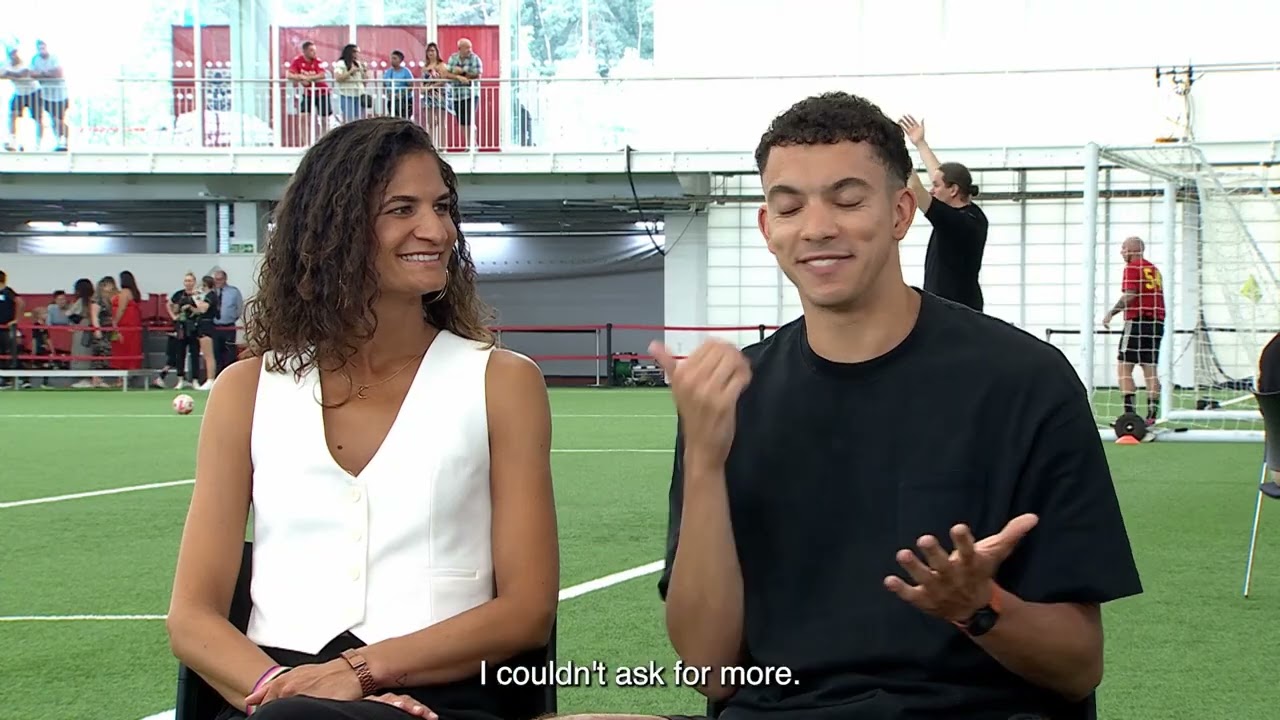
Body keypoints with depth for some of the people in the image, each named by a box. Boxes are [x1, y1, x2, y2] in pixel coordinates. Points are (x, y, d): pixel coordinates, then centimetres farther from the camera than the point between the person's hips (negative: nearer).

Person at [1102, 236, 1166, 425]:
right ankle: (1152, 415, 3)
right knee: (1151, 370, 7)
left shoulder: (1132, 268, -6)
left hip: (1137, 322, -7)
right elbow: (1157, 298, 15)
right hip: (1157, 323, 7)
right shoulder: (1154, 269, 16)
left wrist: (1111, 313, -11)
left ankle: (1130, 413, -13)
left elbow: (1130, 296, -16)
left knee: (1124, 367, -4)